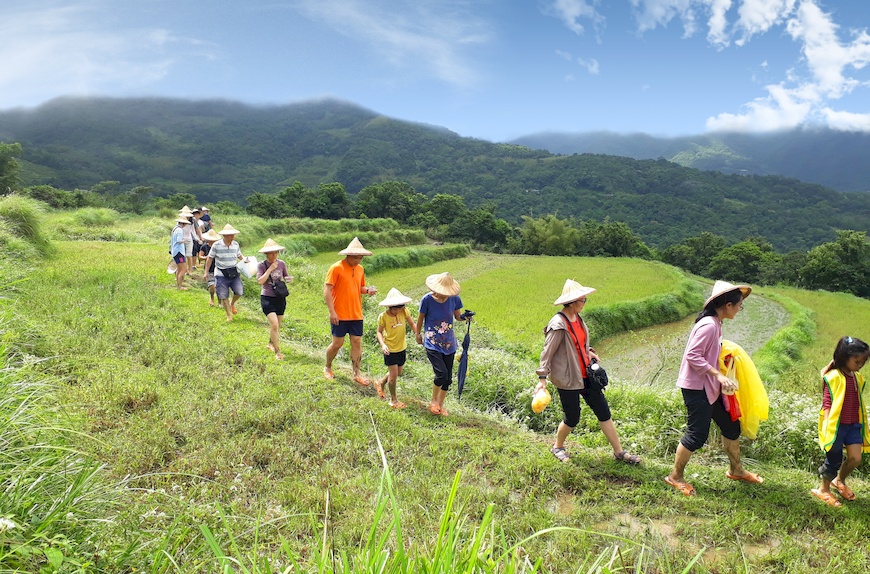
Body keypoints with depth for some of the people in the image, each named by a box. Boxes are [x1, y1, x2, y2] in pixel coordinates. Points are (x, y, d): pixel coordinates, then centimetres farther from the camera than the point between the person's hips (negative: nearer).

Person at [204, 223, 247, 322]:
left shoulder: (235, 244, 2)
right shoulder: (216, 245, -8)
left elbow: (239, 256, 17)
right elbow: (210, 258, 1)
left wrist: (245, 260, -5)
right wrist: (206, 272, 3)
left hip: (234, 273, 2)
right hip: (221, 274, -2)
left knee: (239, 292, -11)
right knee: (223, 296, 1)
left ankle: (232, 303, 22)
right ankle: (229, 315, 16)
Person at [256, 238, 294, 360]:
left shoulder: (282, 264, 1)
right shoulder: (261, 265, -8)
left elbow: (286, 278, 11)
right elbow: (260, 281, -20)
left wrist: (289, 279, -12)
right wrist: (270, 269, -21)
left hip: (280, 298, 4)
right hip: (267, 298, -4)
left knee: (277, 325, 16)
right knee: (274, 324, -16)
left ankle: (271, 344, 42)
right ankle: (277, 351, -5)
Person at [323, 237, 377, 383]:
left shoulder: (360, 269, 7)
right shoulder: (336, 268, -12)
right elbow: (327, 290, -14)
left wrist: (368, 290, -5)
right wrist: (332, 312, -18)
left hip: (356, 315, 6)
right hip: (339, 315, -5)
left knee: (357, 343, 6)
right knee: (337, 343, 3)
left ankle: (357, 374, 14)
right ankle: (327, 368, 27)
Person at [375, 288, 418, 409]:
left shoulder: (404, 311, -12)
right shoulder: (383, 316, -19)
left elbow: (412, 324, -1)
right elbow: (379, 332, -7)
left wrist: (417, 333, -20)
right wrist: (383, 344, -23)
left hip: (401, 348, 5)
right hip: (390, 349, -5)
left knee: (398, 373, 17)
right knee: (393, 374, -2)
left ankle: (381, 383, 44)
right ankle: (393, 399, 19)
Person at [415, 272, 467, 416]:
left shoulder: (454, 299, -8)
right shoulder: (427, 299, -16)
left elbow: (457, 316, 6)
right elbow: (421, 317, 1)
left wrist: (464, 317, -18)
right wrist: (418, 334, 13)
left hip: (449, 343, 4)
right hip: (432, 344, -4)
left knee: (448, 377, 9)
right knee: (441, 374, -16)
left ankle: (440, 405, 31)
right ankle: (433, 401, 12)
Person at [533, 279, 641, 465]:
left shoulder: (578, 318, 5)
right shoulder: (558, 325, -21)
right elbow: (547, 352, -18)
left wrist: (589, 352, 2)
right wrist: (542, 379, -20)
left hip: (586, 374, 8)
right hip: (567, 378, -8)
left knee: (604, 412, 10)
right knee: (572, 418, 5)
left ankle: (619, 452, 21)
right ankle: (557, 447, 32)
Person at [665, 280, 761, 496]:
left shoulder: (715, 324, 8)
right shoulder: (708, 325, -22)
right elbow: (692, 356, -25)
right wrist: (719, 375, -25)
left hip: (710, 387, 10)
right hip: (696, 388, -10)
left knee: (730, 425, 18)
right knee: (697, 434, -4)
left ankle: (736, 470, 37)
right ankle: (675, 477, 13)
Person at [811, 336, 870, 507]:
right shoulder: (833, 377, -15)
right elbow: (827, 404, -16)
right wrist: (827, 428, -21)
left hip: (854, 425, 6)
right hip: (836, 425, -6)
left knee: (855, 458, 4)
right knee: (834, 459, 4)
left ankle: (839, 481, 32)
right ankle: (823, 489, 24)